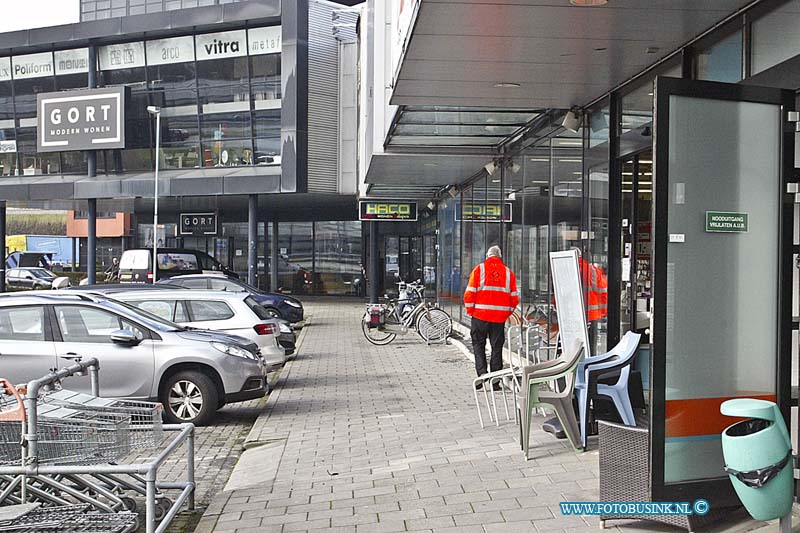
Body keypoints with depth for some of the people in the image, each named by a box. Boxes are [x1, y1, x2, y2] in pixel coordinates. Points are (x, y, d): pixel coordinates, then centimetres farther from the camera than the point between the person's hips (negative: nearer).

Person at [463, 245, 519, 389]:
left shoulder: (479, 269, -1)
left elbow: (469, 293, -6)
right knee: (497, 347, 10)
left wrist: (470, 311, 5)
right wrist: (507, 313, 15)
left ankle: (482, 372, -6)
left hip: (480, 315, -2)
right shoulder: (508, 272, 7)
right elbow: (514, 298, 5)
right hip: (500, 317, 2)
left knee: (478, 344, 11)